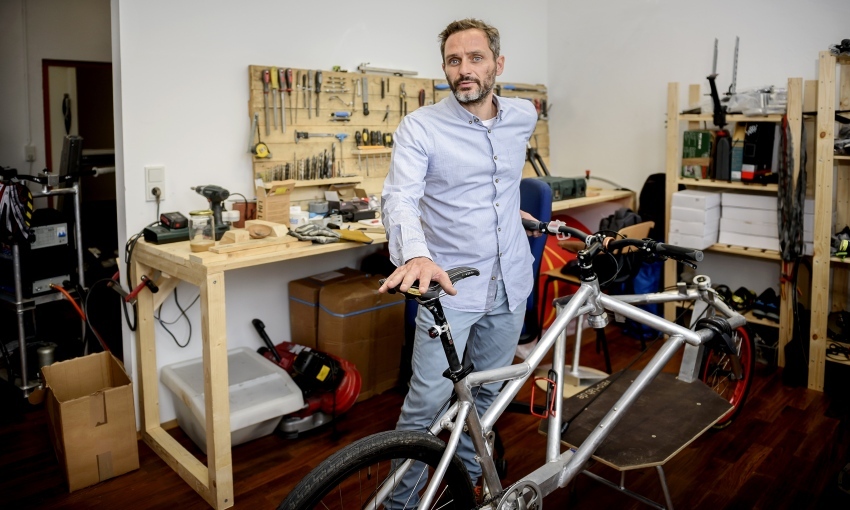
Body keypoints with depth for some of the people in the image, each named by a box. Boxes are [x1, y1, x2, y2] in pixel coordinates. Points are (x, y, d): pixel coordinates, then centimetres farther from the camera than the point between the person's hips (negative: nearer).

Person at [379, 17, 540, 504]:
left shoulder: (524, 116, 4)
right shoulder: (420, 127, -11)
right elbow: (399, 198, -24)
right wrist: (415, 255, -42)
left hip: (510, 284, 5)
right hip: (449, 283, -4)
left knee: (487, 394, 17)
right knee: (427, 403, -5)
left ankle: (466, 480, 38)